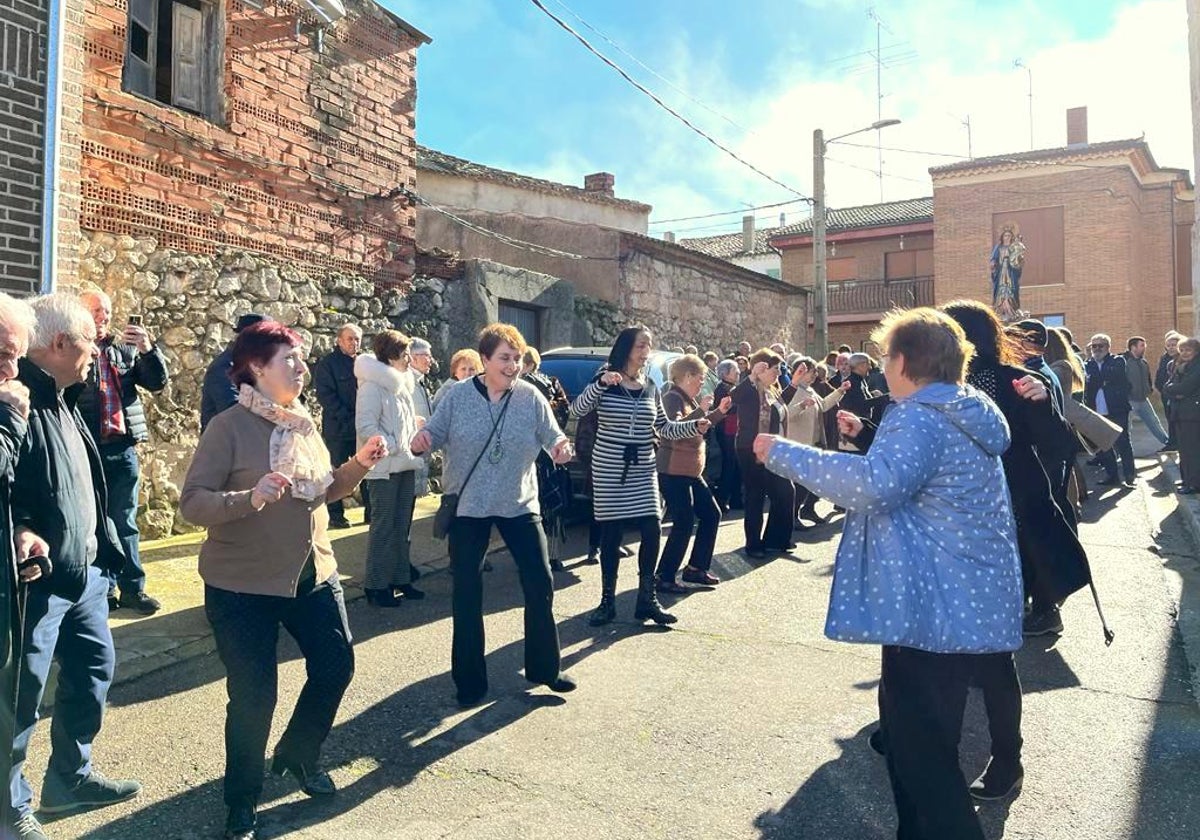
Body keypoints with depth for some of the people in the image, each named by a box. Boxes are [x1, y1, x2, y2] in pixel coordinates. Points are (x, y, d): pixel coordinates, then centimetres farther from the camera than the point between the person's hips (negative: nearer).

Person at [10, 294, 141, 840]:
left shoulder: (63, 400, 12)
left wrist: (103, 549, 16)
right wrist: (21, 531, -36)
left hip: (83, 570, 10)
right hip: (38, 575, -10)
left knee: (94, 666, 19)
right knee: (23, 692, 4)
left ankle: (70, 777, 36)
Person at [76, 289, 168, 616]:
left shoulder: (126, 348, 12)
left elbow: (158, 382, 5)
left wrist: (148, 349, -11)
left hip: (122, 447, 3)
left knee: (125, 522, 9)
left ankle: (133, 587, 15)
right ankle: (103, 588, 14)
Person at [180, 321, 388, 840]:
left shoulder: (305, 423, 5)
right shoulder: (229, 427, -15)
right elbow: (192, 503, -18)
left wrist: (359, 465, -2)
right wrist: (249, 498, -35)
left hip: (314, 574, 7)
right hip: (242, 586, -6)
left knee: (335, 666, 14)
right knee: (253, 695, 2)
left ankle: (298, 755, 41)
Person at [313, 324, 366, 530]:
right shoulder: (327, 364, -4)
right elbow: (326, 396, -11)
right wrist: (348, 418, -16)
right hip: (338, 429, -5)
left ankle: (371, 512, 17)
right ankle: (335, 515, 10)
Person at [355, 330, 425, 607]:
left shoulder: (400, 384, 14)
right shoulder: (372, 386, -13)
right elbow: (366, 428, -20)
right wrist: (396, 448, -18)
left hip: (405, 466, 8)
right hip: (384, 468, -8)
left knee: (402, 526, 13)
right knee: (383, 527, -2)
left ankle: (400, 579, 24)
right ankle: (376, 585, 8)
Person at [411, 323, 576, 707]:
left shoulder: (531, 397, -4)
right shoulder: (458, 396, -6)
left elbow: (552, 435, -5)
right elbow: (435, 434, -5)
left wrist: (560, 445, -27)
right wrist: (421, 440, -28)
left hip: (519, 505, 1)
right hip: (467, 506, -1)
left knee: (540, 585, 4)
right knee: (467, 594, 6)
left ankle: (544, 667, 24)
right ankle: (470, 679, 20)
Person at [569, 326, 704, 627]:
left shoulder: (651, 387, 7)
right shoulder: (605, 383, -4)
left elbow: (663, 428, 11)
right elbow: (576, 411, -16)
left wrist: (693, 426, -3)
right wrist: (600, 384, -28)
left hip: (643, 470, 4)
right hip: (609, 469, -3)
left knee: (652, 530, -3)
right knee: (611, 534, 2)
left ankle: (647, 599, 12)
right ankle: (607, 601, 15)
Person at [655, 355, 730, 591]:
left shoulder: (689, 399, 14)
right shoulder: (672, 398, -14)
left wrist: (719, 411, 15)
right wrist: (700, 410, -26)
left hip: (691, 472, 10)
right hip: (673, 472, -10)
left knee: (711, 515, 14)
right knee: (684, 525, -9)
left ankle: (696, 568, 23)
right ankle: (663, 578, 0)